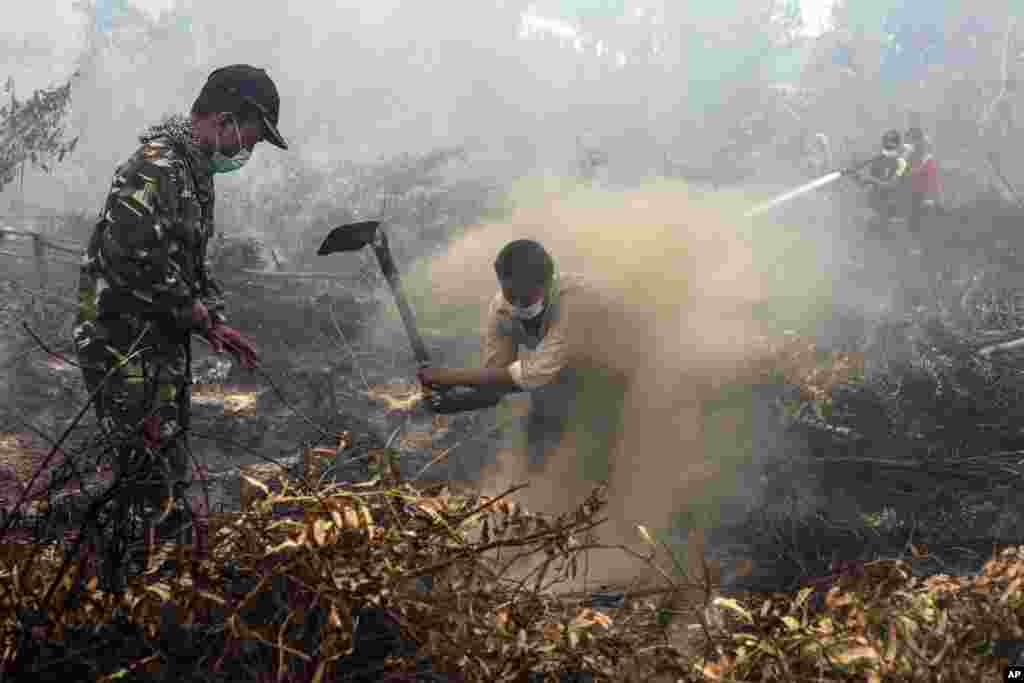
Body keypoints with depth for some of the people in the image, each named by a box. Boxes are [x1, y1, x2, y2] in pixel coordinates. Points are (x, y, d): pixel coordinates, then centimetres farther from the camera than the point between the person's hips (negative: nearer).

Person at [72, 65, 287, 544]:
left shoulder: (195, 172, 15)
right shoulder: (155, 167, -20)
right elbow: (132, 258, -30)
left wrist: (214, 322, 11)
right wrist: (194, 311, -15)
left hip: (164, 348, 10)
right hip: (127, 350, -10)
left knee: (172, 478, 16)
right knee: (152, 484, -8)